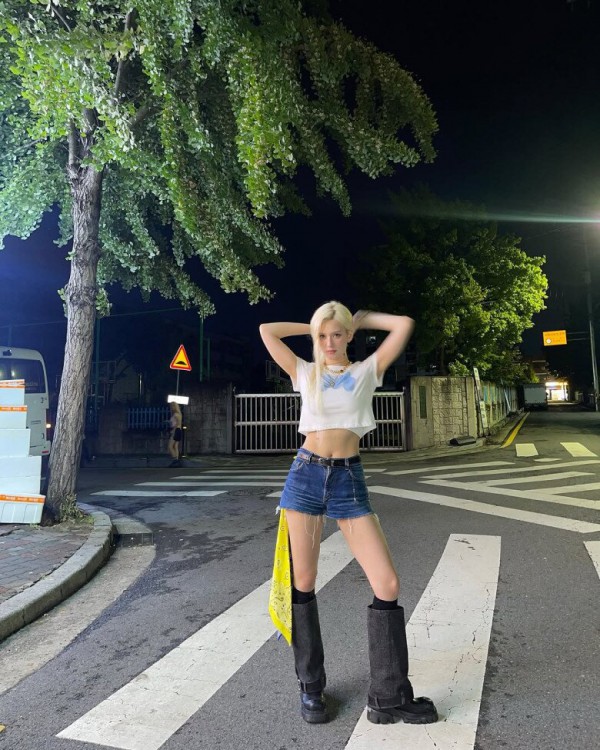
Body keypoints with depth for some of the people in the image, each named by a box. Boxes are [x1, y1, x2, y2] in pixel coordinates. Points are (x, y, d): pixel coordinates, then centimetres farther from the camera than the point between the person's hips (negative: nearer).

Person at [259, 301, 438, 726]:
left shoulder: (367, 370, 7)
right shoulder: (305, 373, 9)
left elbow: (403, 325, 1)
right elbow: (267, 331, 9)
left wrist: (363, 319, 14)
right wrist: (312, 326, 16)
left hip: (349, 481, 0)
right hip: (306, 476, 1)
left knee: (387, 584, -6)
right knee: (303, 583, 7)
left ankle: (390, 697, 14)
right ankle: (311, 687, 27)